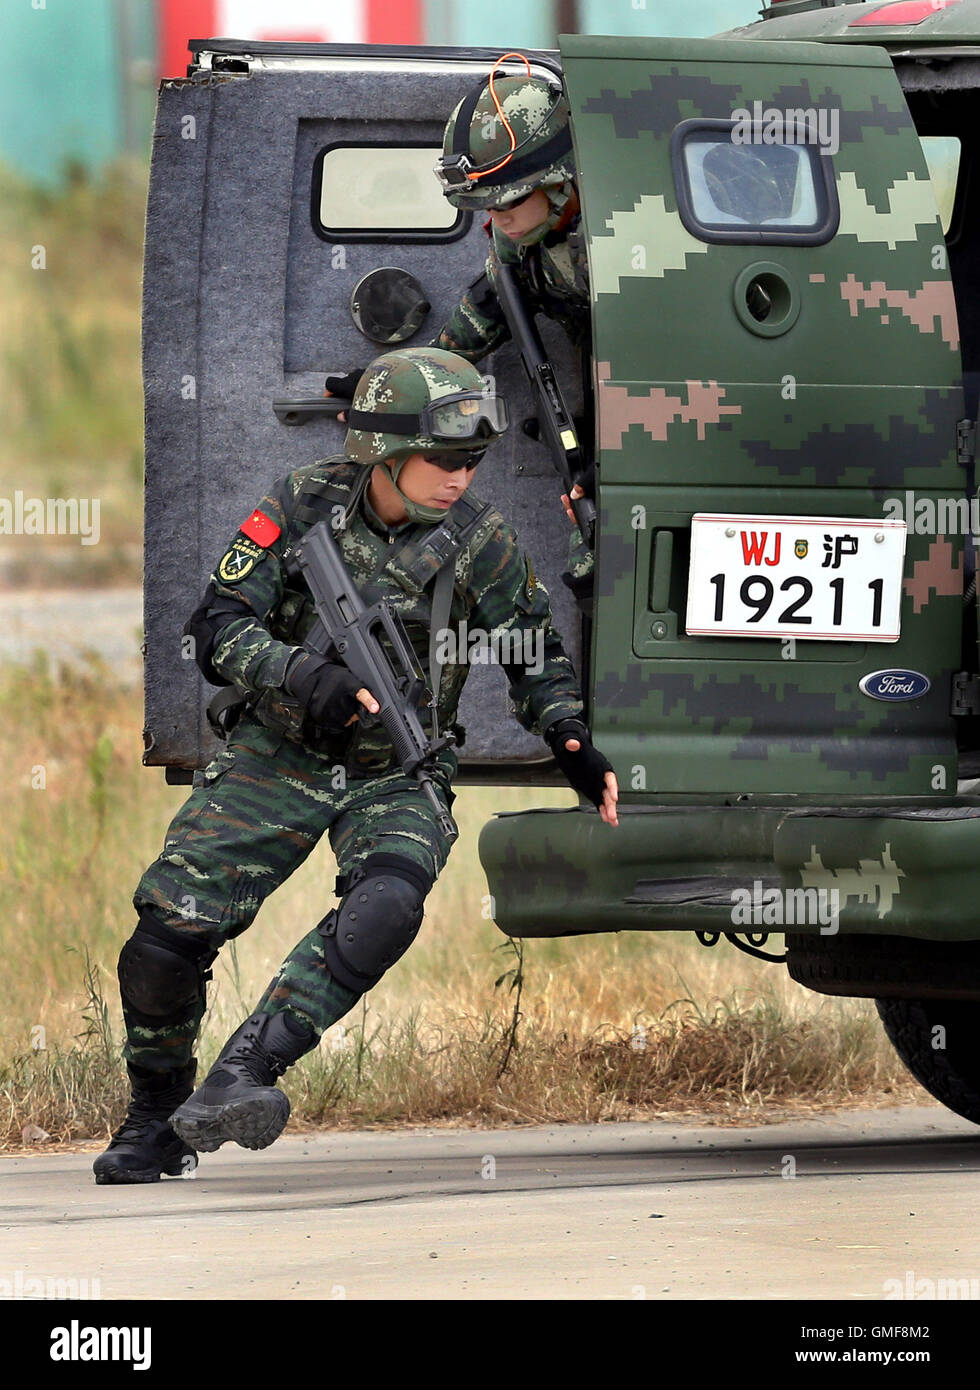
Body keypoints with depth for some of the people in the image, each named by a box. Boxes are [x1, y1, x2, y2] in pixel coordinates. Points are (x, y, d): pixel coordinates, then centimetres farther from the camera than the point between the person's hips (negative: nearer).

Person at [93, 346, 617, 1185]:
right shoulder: (304, 509, -11)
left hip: (397, 775, 0)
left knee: (386, 907, -32)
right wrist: (306, 678, -32)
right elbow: (218, 629, -14)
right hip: (280, 758, 0)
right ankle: (156, 1121, 14)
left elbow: (536, 654, 8)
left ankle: (246, 1070, -36)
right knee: (170, 927, -10)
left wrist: (571, 741, -10)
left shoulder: (478, 540, -8)